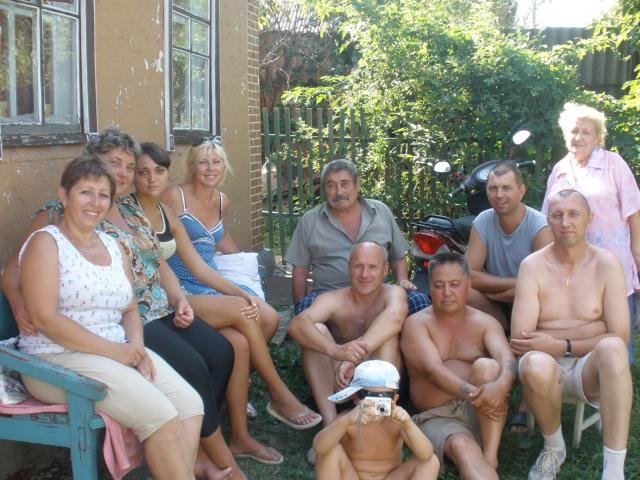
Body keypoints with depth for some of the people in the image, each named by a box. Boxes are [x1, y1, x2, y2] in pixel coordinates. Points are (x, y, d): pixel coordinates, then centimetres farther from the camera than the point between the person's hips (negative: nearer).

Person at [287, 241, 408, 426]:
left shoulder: (393, 293, -10)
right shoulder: (333, 299, -7)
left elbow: (395, 317, -37)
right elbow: (297, 324, -29)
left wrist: (356, 357, -50)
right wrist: (336, 350, -48)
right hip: (339, 383, 2)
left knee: (387, 334, -26)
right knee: (316, 330, -21)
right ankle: (330, 421, -31)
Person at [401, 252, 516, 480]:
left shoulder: (485, 323, 8)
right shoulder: (417, 324, 1)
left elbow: (507, 359, -13)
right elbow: (433, 370, -17)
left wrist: (500, 386, -39)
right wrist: (471, 392, -37)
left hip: (480, 413, 2)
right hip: (437, 418, -2)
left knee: (486, 366, -27)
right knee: (462, 447, -35)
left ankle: (490, 456, -27)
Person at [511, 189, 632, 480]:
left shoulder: (606, 264, -1)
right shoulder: (533, 266, -3)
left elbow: (619, 338, -8)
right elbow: (520, 340, -12)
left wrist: (561, 346, -17)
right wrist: (586, 330, -13)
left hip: (590, 369, 0)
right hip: (550, 368, 0)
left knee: (611, 348, -33)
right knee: (535, 364, -36)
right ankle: (553, 447, -4)